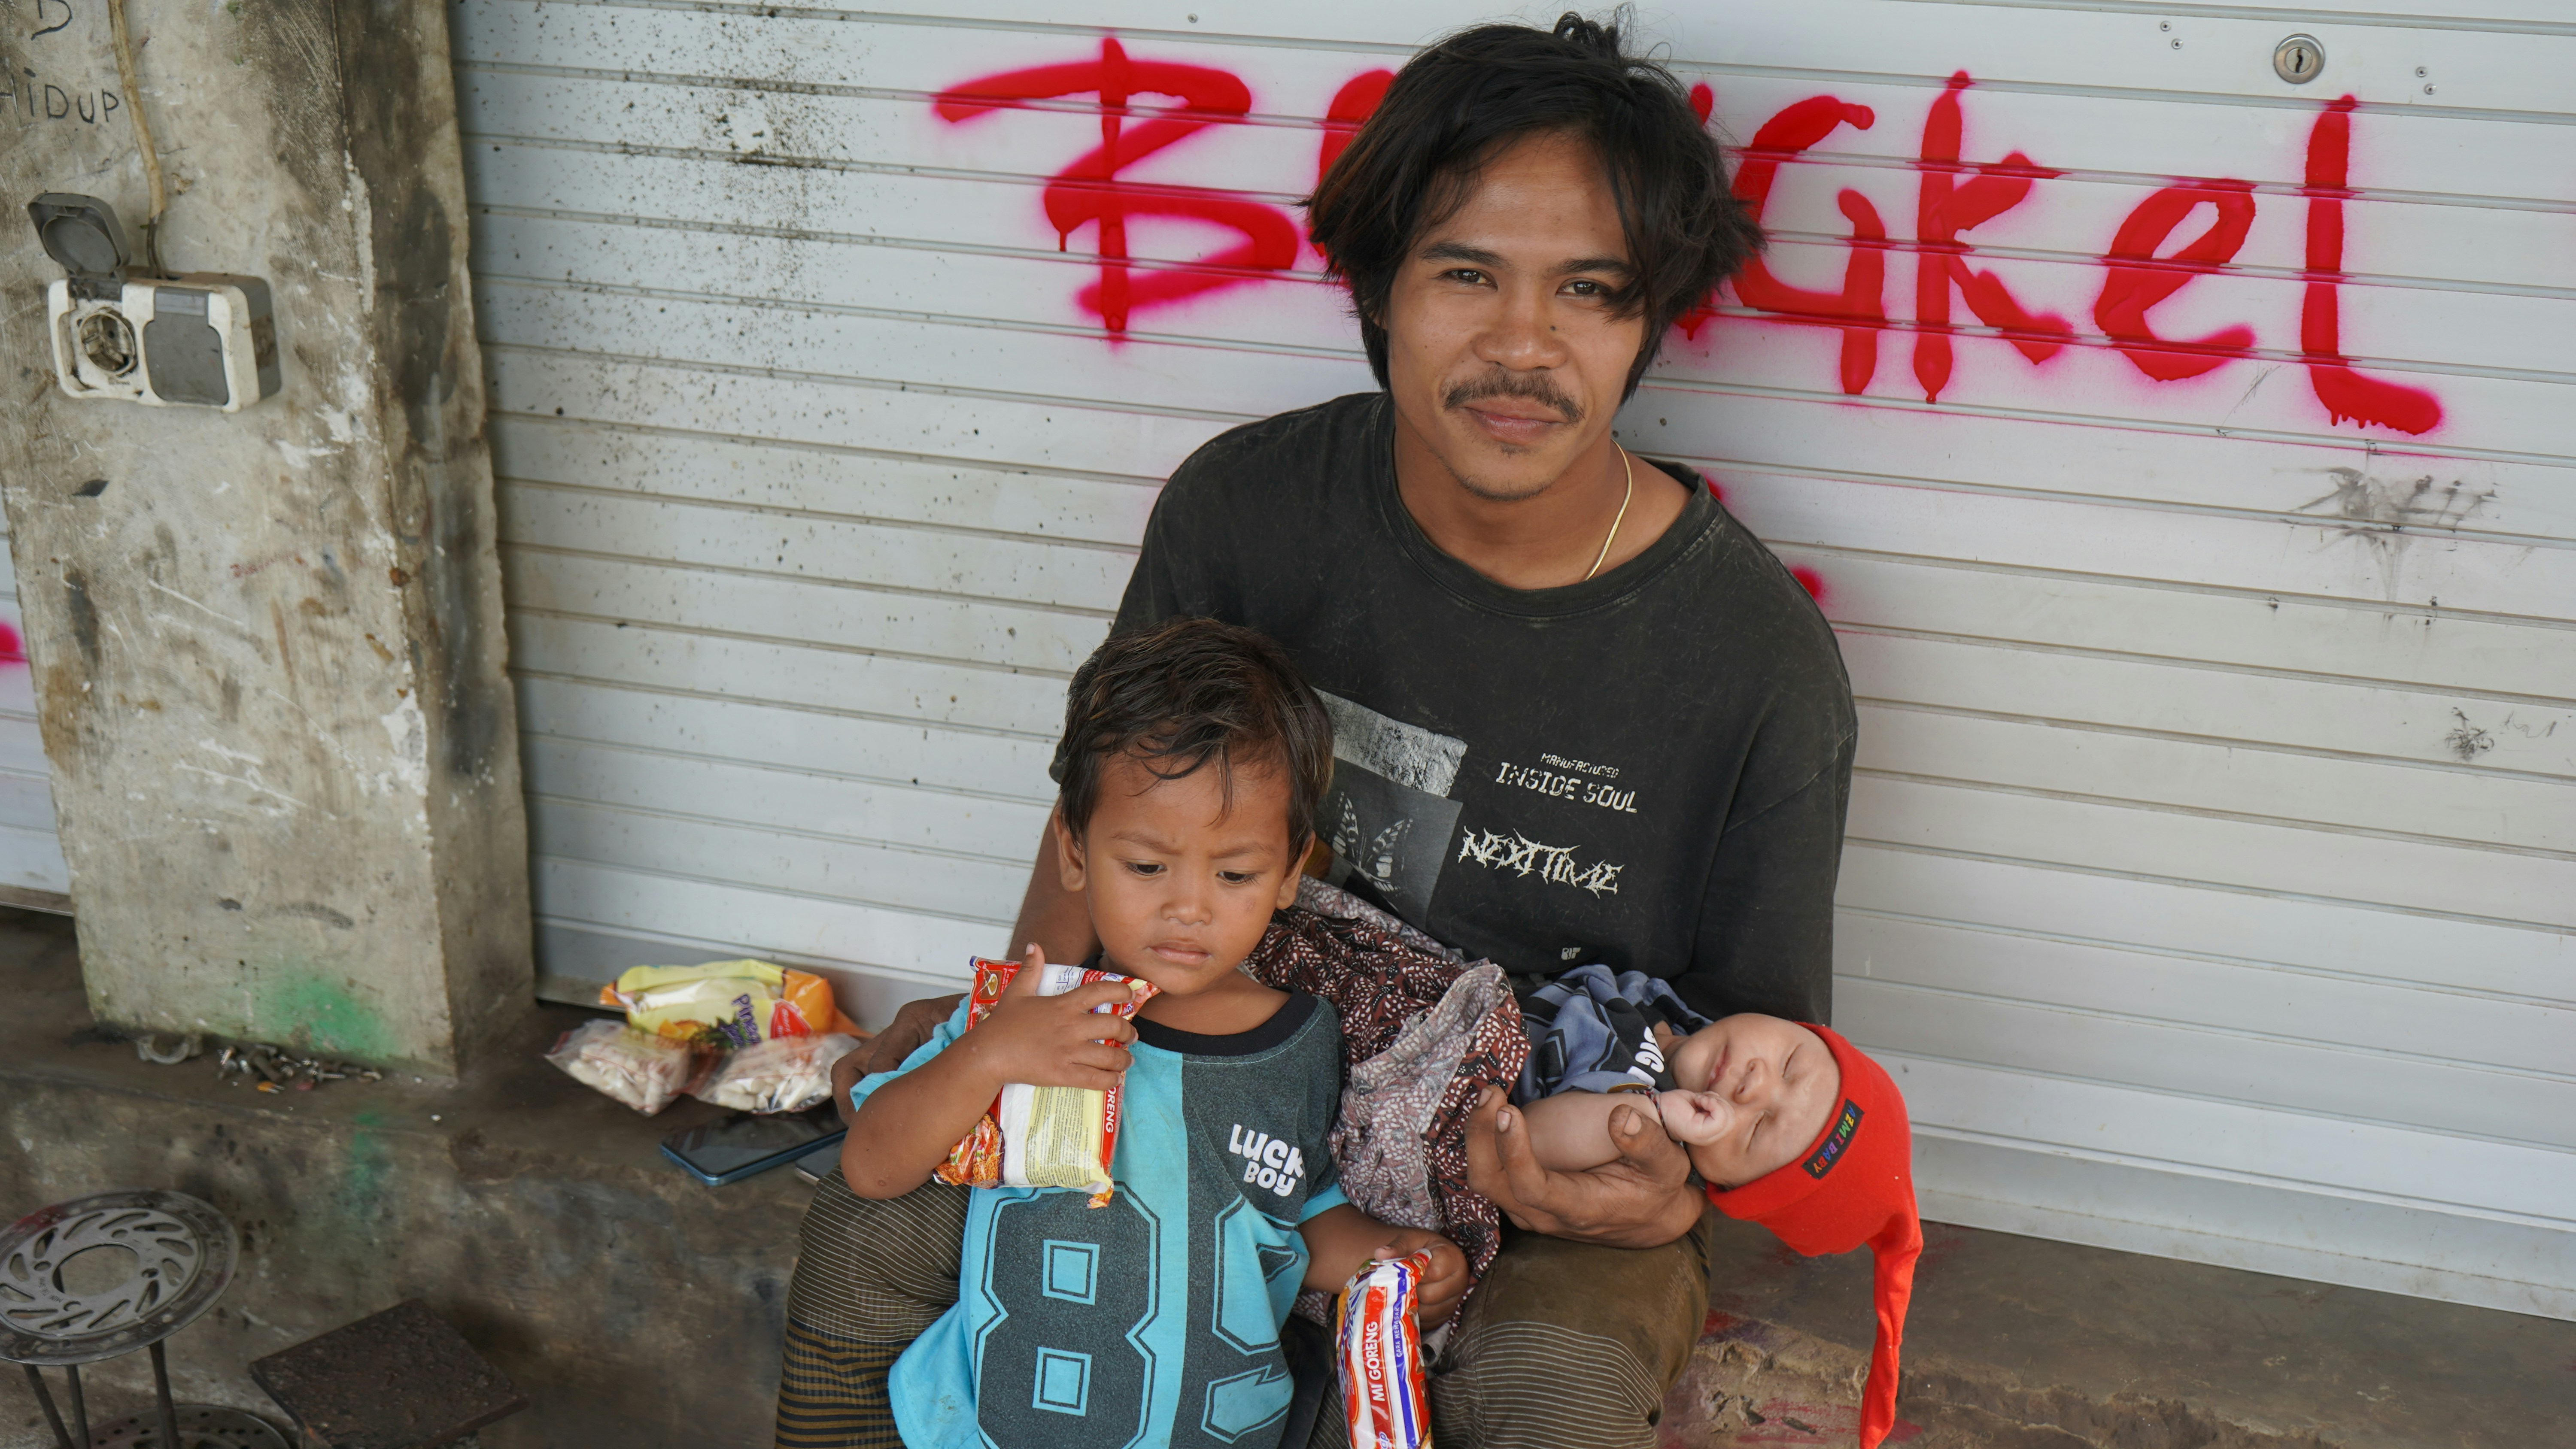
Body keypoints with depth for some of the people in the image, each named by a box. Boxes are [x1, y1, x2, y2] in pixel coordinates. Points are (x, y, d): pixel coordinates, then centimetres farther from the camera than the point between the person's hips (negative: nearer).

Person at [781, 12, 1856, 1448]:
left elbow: (1756, 1043, -5)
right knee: (894, 1165, -17)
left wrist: (1667, 1179, -28)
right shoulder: (1246, 508, -9)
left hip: (1554, 1162, -2)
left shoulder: (1759, 659, -15)